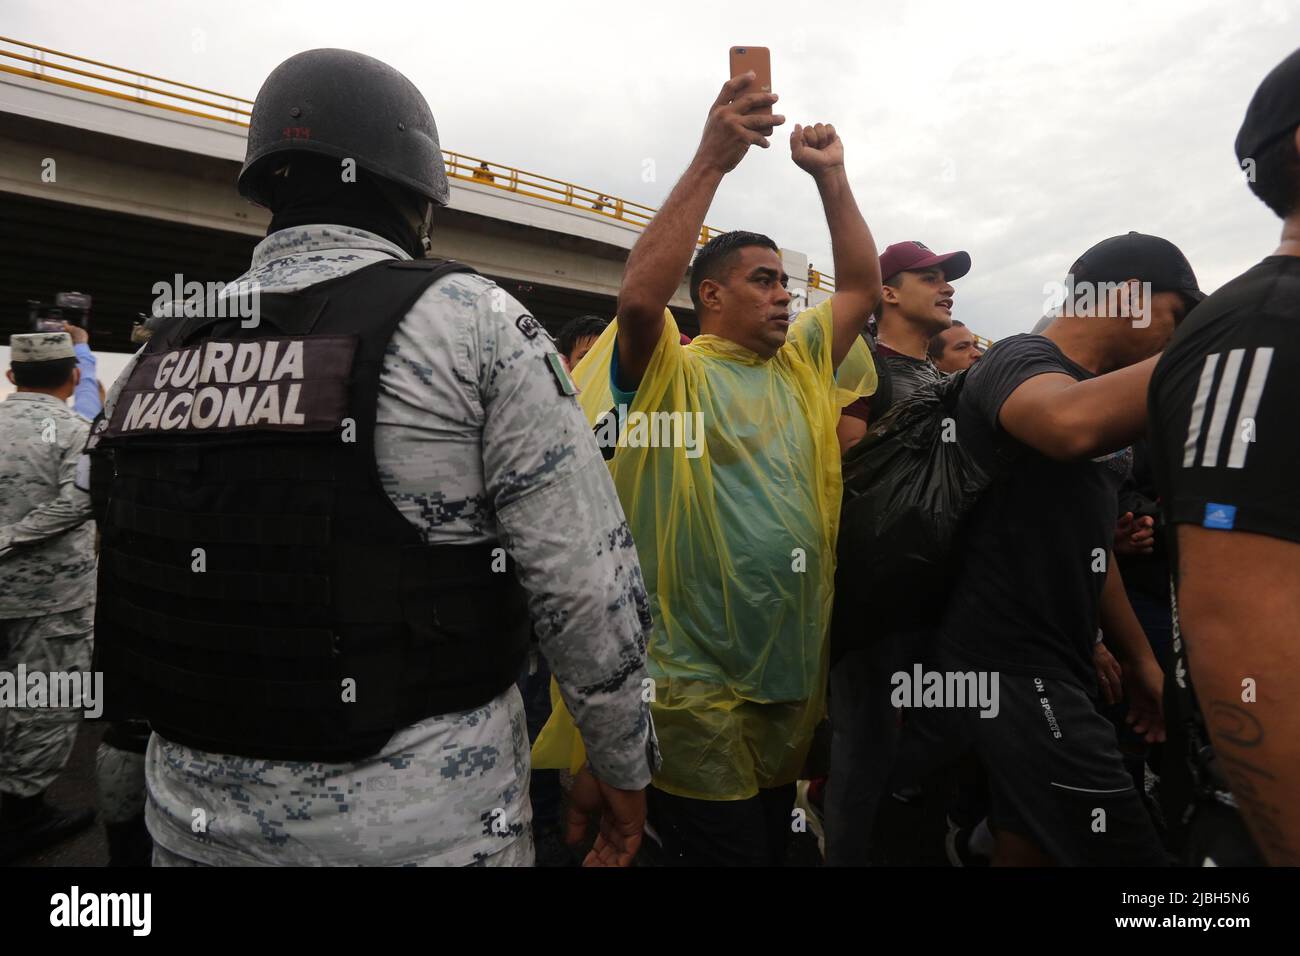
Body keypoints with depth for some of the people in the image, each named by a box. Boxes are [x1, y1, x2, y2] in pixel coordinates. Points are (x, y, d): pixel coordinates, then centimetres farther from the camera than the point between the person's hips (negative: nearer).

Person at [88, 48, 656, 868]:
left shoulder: (155, 355, 3)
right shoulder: (469, 320, -13)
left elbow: (110, 596, 9)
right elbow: (590, 586, -16)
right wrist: (624, 766, -2)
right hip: (424, 829, -4)